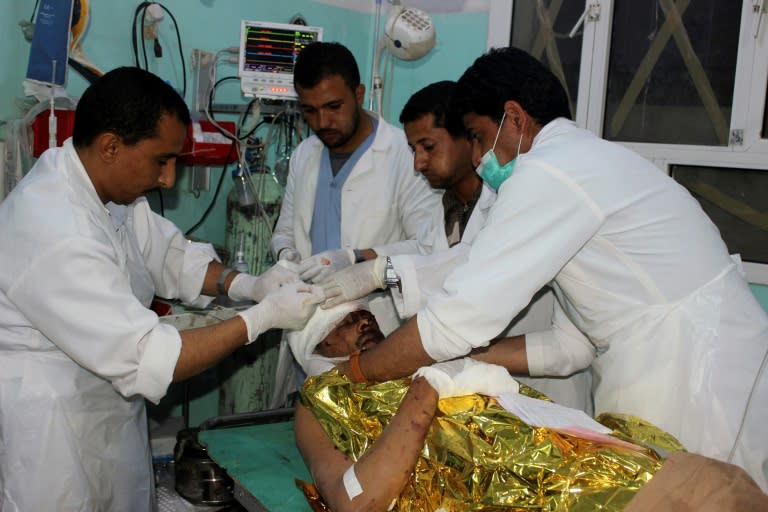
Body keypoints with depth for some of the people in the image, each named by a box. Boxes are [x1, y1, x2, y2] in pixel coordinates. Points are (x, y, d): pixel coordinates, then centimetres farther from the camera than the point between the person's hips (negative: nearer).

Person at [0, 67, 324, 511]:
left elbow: (168, 255, 9)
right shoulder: (58, 235, -31)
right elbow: (147, 359, -29)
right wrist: (265, 316, -23)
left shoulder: (108, 186, -3)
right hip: (53, 424, -8)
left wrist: (249, 285, -8)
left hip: (108, 407, 9)